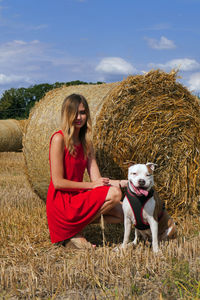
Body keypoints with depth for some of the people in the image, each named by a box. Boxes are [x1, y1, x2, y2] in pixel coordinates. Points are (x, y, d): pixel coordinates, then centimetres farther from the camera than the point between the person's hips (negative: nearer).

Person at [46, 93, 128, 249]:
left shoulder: (86, 142, 11)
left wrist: (123, 182, -10)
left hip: (79, 198, 8)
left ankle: (79, 221, 7)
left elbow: (97, 179, 4)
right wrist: (91, 185, -13)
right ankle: (74, 231, -6)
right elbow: (58, 182, -16)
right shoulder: (59, 138, -12)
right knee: (114, 193, -20)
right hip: (61, 205, -8)